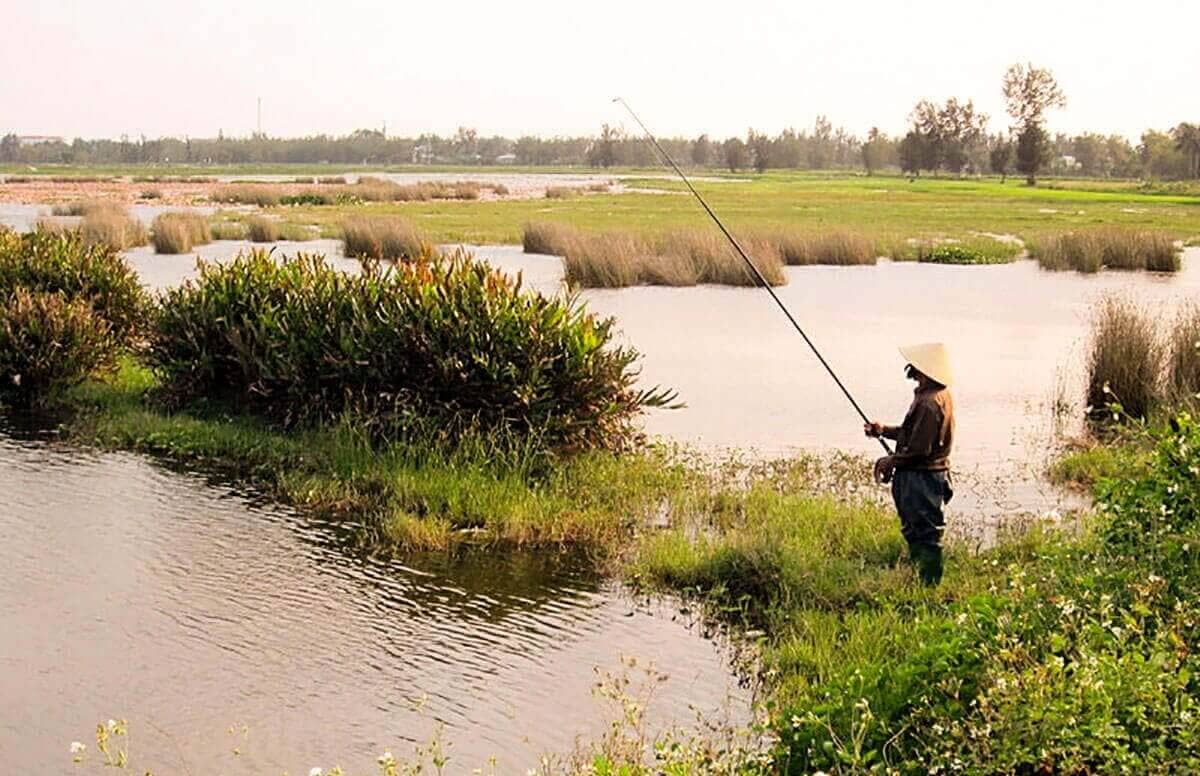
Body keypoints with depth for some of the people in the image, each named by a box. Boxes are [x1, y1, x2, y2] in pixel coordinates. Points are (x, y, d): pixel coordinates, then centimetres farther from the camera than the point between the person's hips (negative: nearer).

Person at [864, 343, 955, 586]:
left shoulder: (929, 403, -23)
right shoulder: (939, 394, 11)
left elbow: (919, 449, -24)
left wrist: (891, 461, -10)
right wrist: (884, 430, 12)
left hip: (922, 479, -11)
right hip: (926, 477, 11)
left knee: (925, 536, -3)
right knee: (915, 532, 18)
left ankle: (929, 587, 3)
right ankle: (923, 583, 26)